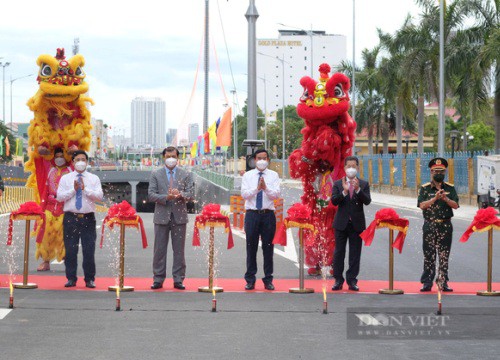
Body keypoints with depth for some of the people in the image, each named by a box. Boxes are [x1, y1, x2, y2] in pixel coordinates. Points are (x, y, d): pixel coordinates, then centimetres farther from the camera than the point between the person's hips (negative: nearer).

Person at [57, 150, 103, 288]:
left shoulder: (94, 179, 8)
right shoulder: (65, 178, 9)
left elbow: (99, 196, -5)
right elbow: (60, 197, -1)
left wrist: (85, 188, -13)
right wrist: (73, 189, -11)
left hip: (88, 218, 0)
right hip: (70, 218, 1)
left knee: (89, 250, -2)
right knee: (70, 250, 2)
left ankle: (90, 279, 7)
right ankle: (71, 278, 11)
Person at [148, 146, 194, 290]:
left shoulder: (186, 175, 9)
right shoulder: (155, 174, 7)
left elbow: (191, 193, 1)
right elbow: (151, 194, -1)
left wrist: (180, 195, -20)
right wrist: (166, 197, -16)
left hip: (179, 216, 0)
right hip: (162, 216, 0)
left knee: (179, 250, 3)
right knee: (159, 250, 2)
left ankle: (178, 279, 9)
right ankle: (158, 279, 9)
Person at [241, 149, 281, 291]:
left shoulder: (273, 175, 6)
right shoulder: (247, 176, 7)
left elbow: (276, 194, -5)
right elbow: (244, 194, -4)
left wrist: (266, 188, -21)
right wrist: (257, 188, -17)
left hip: (268, 214, 0)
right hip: (252, 214, 0)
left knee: (268, 247, 3)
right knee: (251, 247, 3)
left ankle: (268, 280, 11)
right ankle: (250, 280, 10)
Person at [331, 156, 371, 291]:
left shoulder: (364, 184, 5)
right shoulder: (338, 184, 4)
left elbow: (367, 201, -8)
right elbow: (334, 201, -8)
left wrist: (358, 189, -21)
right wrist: (344, 191, -22)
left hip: (357, 223, 0)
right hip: (341, 223, 0)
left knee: (355, 253, 2)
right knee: (339, 252, 3)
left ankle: (352, 280, 8)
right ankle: (338, 280, 10)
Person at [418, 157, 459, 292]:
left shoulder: (450, 188, 8)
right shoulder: (425, 188, 4)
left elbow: (455, 205, 0)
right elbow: (422, 205, -8)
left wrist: (446, 199, -17)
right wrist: (435, 198, -18)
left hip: (445, 226, 1)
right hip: (429, 225, -1)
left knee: (444, 256, 3)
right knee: (429, 255, 1)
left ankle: (443, 282, 9)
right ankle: (427, 282, 6)